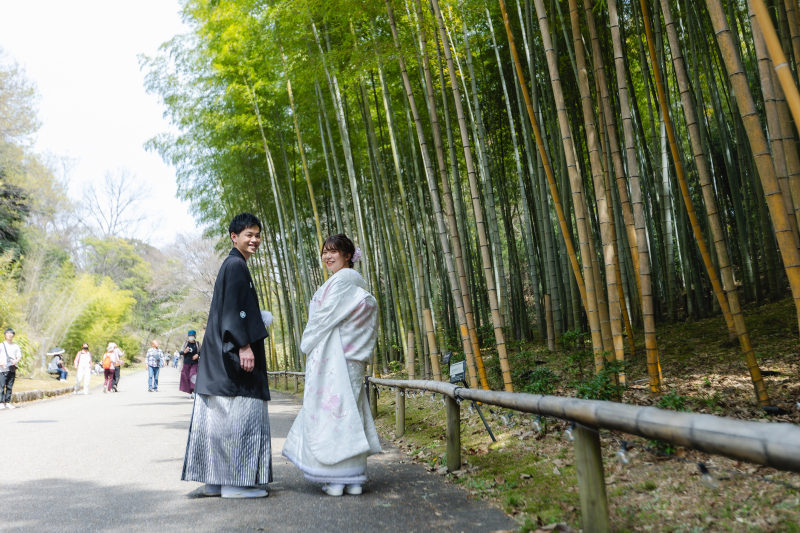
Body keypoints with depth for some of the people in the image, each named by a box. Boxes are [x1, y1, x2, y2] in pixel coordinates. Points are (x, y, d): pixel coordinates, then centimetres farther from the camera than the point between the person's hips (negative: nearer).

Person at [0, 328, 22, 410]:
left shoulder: (16, 346, 15)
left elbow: (19, 356, 12)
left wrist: (16, 361, -9)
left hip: (12, 369, 3)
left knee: (10, 387, 3)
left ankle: (7, 402, 7)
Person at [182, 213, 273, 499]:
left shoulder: (233, 265, 21)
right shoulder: (236, 265, -10)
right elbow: (232, 308, -19)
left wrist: (258, 319, 21)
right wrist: (244, 345, -23)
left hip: (222, 352, 11)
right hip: (234, 351, -11)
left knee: (219, 415, 10)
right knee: (239, 411, -7)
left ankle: (215, 479, 16)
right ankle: (233, 482, -2)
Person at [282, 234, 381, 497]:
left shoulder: (341, 279, -10)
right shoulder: (358, 281, 18)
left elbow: (325, 317, -13)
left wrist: (307, 343, 1)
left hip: (332, 355, -9)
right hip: (350, 357, 9)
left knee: (329, 408, -6)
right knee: (348, 409, 9)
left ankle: (336, 479, -3)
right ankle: (353, 478, 12)